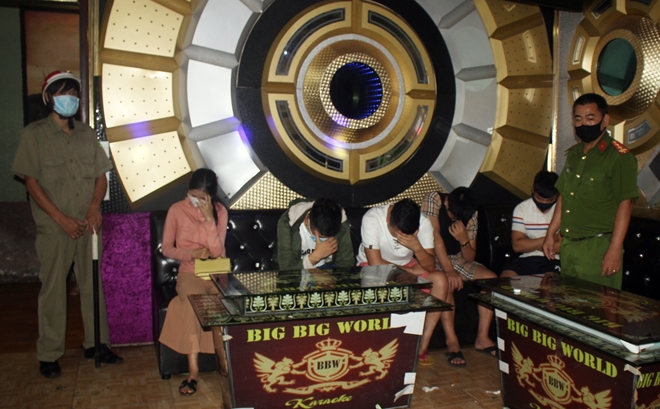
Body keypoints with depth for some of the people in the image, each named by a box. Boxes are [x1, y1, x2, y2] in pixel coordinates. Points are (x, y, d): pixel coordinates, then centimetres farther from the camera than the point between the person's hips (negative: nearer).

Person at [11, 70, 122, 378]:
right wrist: (62, 219, -12)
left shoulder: (87, 134, 10)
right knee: (53, 289, 2)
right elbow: (31, 181, -6)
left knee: (93, 284, 9)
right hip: (54, 228, -3)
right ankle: (49, 355, 13)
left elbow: (101, 175, 12)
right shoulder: (34, 134, -1)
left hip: (89, 224, 4)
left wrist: (95, 206, -7)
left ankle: (96, 343, 21)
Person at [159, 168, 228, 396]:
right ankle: (193, 370, -30)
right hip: (189, 274, -1)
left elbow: (217, 252, -9)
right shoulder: (177, 210, 0)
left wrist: (209, 218, -17)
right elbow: (166, 249, 3)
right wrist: (191, 253, -15)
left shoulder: (220, 212, 1)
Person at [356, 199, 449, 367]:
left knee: (440, 281, -23)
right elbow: (376, 264, -28)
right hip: (371, 265, -4)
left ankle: (422, 346, -14)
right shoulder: (372, 218, -29)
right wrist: (410, 271, -19)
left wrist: (417, 247, -38)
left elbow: (430, 266, -19)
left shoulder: (423, 223, -19)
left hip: (407, 264, 4)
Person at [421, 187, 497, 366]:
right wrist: (449, 271, -31)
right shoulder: (433, 199, -18)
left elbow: (470, 258, -6)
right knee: (446, 283, -35)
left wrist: (464, 240, -28)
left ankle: (482, 338, -9)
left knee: (491, 278, -14)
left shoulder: (471, 214, -6)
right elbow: (435, 236, -25)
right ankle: (452, 342, -29)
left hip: (457, 258, 5)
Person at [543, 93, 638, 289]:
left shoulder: (619, 157, -10)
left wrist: (615, 250, -18)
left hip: (598, 246, -7)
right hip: (568, 245, 7)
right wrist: (550, 233, 15)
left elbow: (625, 205, -14)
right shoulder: (573, 154, 12)